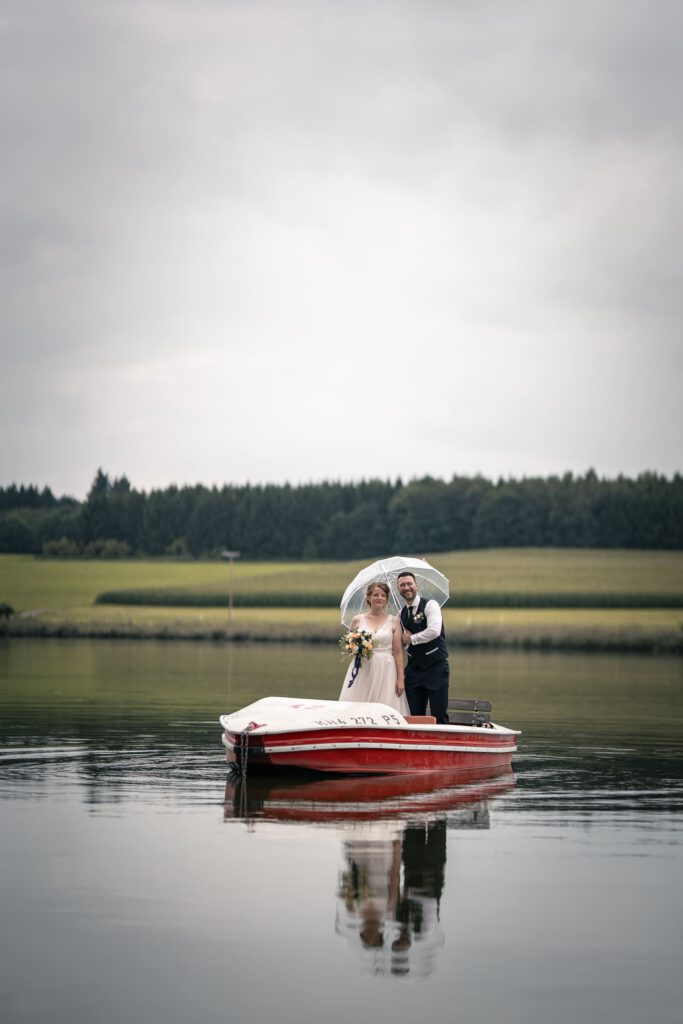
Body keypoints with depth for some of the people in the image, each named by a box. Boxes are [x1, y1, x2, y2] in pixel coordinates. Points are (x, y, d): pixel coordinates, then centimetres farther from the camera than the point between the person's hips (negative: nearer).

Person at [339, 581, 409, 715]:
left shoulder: (394, 621, 6)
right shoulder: (357, 620, 8)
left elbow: (398, 652, 4)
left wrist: (400, 679, -2)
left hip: (386, 672, -1)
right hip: (362, 671, 1)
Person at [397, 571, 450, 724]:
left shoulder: (430, 605, -6)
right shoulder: (401, 614, 13)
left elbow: (434, 631, -22)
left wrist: (411, 639, -10)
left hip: (436, 667, -6)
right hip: (414, 669, 6)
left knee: (439, 716, -8)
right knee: (416, 716, 6)